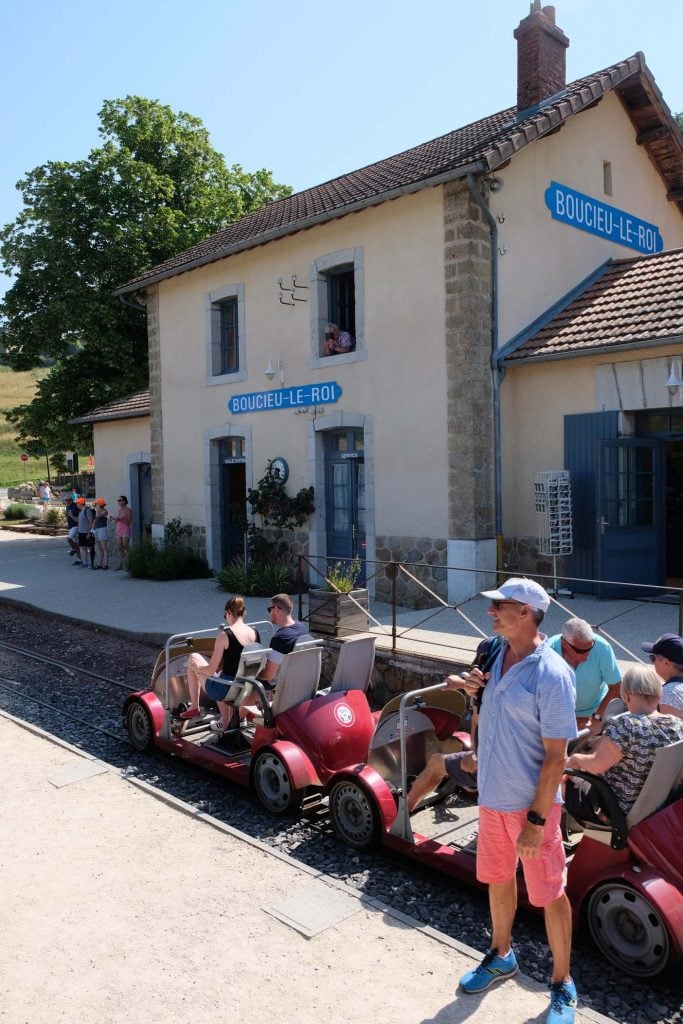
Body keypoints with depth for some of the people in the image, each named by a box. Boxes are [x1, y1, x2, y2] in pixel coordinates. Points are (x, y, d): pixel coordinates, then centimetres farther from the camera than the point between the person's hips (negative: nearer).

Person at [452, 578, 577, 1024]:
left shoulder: (551, 673, -24)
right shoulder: (496, 654, -1)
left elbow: (556, 757, -21)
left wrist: (536, 819, -19)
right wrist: (476, 687, -6)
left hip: (532, 804, -7)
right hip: (492, 797, 7)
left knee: (549, 895, 11)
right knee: (497, 879, 23)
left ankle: (562, 984, 32)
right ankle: (501, 956, 46)